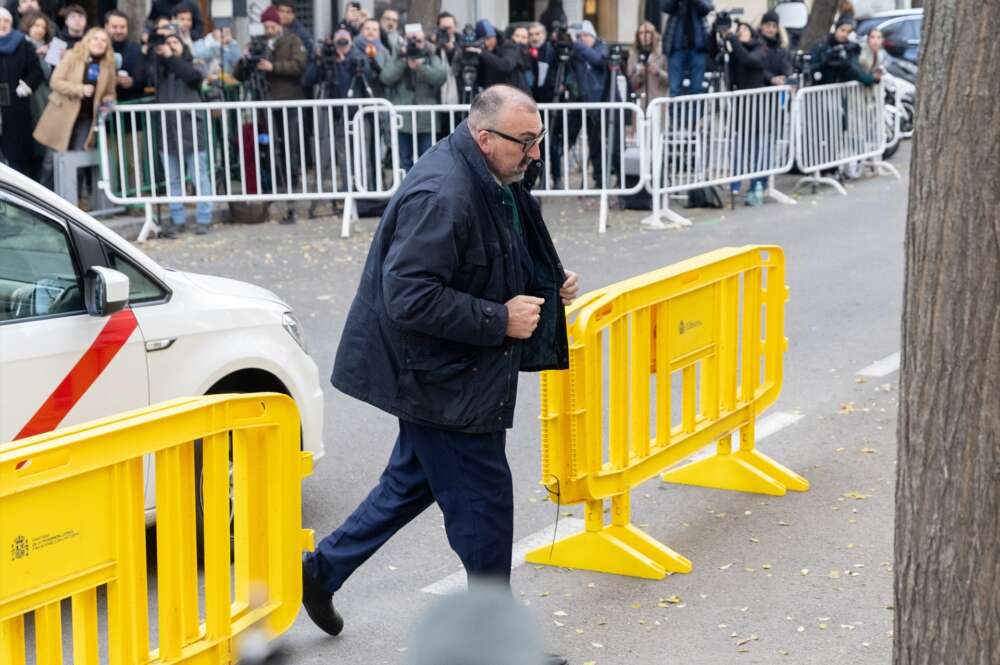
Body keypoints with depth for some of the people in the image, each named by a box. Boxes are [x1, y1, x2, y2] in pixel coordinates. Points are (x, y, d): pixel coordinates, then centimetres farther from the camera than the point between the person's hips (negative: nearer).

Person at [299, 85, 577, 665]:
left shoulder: (496, 182, 7)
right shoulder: (442, 196, -26)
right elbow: (409, 297, -29)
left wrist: (549, 288, 5)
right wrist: (500, 320, -25)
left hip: (442, 376, 10)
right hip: (442, 378, -10)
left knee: (415, 481, 22)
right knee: (483, 499, 0)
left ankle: (324, 570, 36)